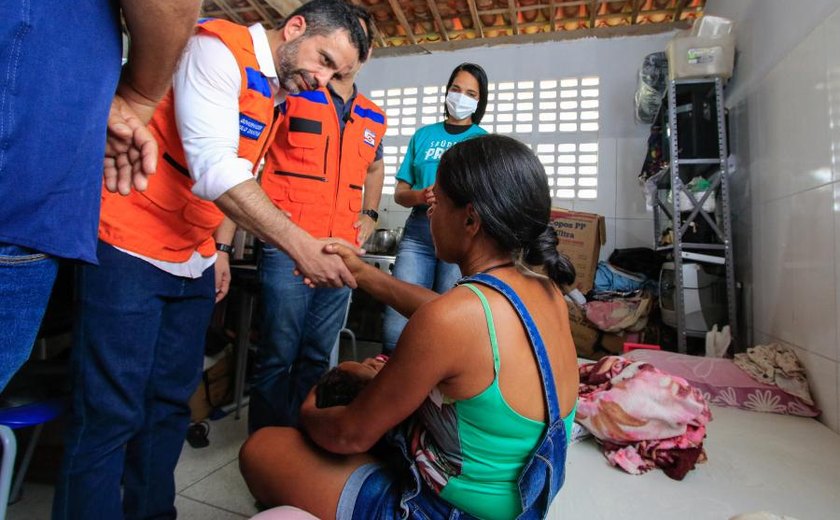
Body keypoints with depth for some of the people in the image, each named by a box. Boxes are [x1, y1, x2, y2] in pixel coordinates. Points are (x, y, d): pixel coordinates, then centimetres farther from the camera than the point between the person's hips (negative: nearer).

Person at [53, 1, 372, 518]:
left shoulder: (277, 95, 14)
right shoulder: (219, 48, -11)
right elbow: (214, 169, -25)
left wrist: (220, 248, 12)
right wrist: (298, 244, -30)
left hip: (195, 263, 8)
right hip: (133, 249, -7)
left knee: (170, 402, 12)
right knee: (111, 412, -3)